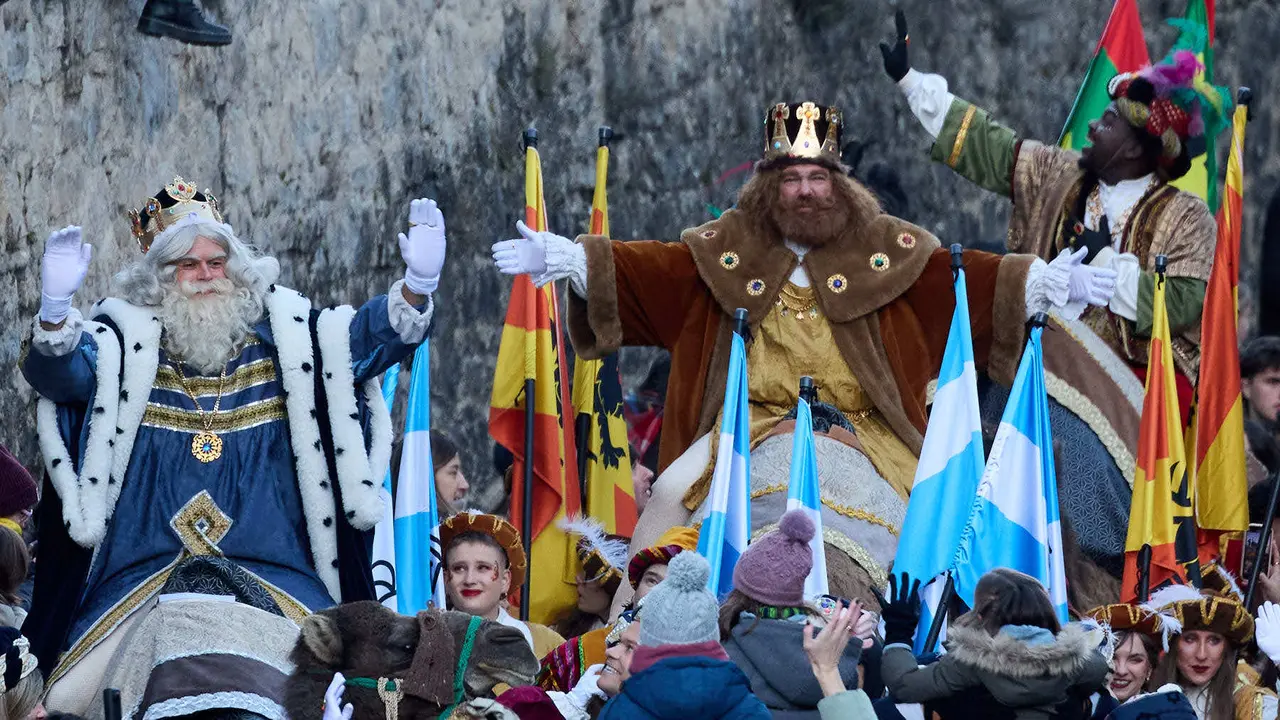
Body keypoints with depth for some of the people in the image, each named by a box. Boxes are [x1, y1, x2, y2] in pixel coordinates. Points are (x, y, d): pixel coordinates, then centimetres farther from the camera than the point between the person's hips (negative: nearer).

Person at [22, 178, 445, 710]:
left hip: (275, 576, 1)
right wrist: (55, 310, -35)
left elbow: (370, 335, 2)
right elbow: (60, 369, -13)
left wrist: (416, 287, -18)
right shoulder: (126, 339, 4)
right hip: (143, 579, -1)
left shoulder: (281, 336, 11)